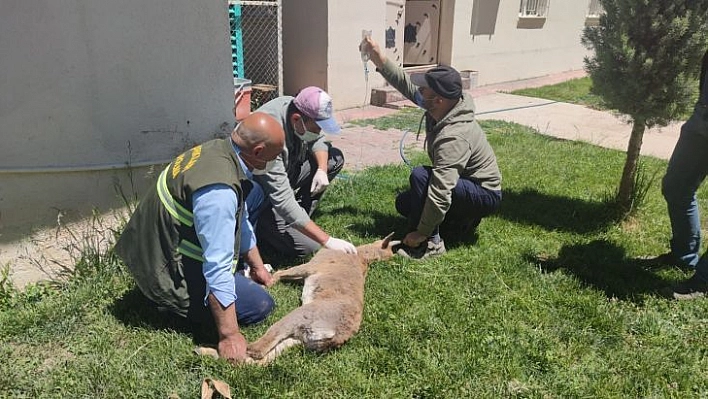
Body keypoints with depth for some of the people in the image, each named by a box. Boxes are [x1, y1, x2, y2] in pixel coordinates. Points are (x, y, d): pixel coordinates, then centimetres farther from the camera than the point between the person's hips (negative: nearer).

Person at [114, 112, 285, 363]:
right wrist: (229, 335, -28)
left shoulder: (219, 149, -3)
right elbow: (218, 267, -34)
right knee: (260, 305, -11)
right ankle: (175, 304, -1)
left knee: (253, 192, 11)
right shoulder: (218, 190, -34)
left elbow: (240, 218, 10)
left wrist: (257, 266, 19)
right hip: (168, 274, -9)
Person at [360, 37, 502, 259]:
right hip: (466, 183, 9)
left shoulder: (453, 137, -36)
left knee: (420, 176, -31)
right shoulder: (440, 109, -11)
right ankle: (463, 219, 16)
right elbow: (405, 83, 0)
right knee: (404, 204, 12)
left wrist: (421, 233, -32)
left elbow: (440, 192, -39)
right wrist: (377, 57, -9)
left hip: (484, 195, -9)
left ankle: (430, 243, -19)